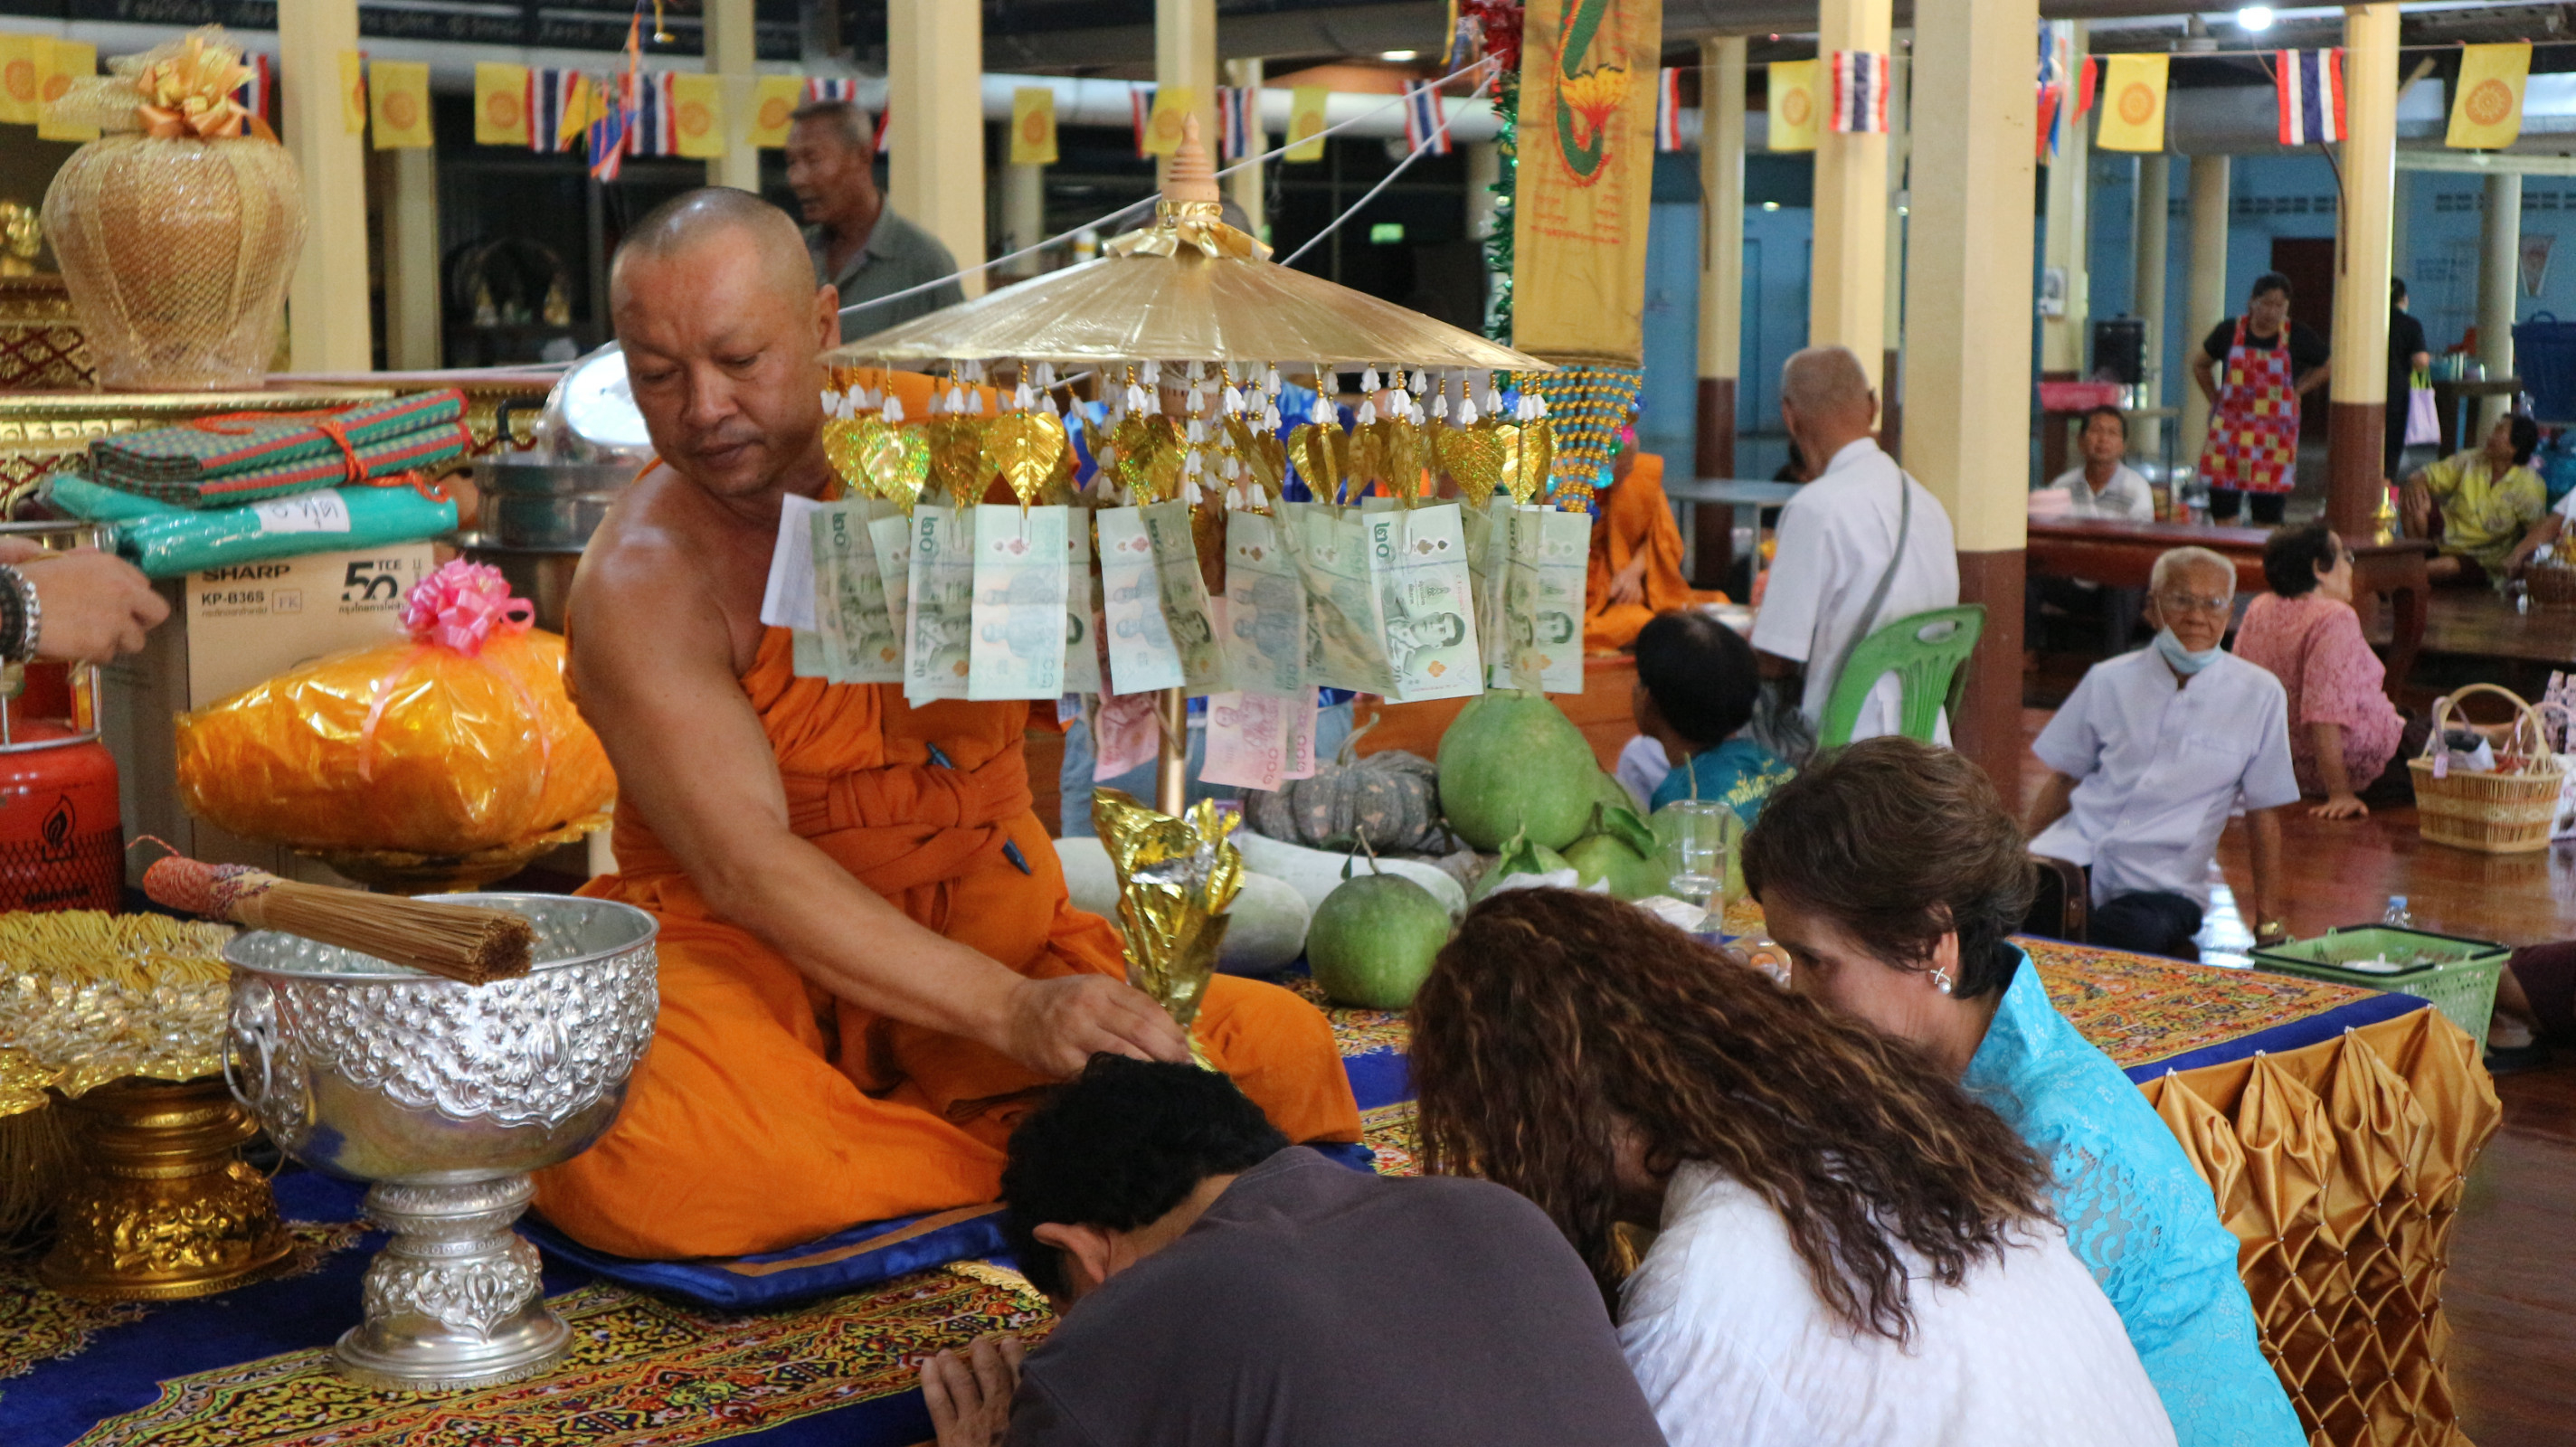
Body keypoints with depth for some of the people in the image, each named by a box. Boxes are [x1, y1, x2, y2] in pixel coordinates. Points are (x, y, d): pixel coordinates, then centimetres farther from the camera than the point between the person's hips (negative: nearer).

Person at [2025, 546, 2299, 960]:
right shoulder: (2107, 682, 10)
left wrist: (2268, 925, 6)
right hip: (2072, 856, 1)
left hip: (2162, 884, -1)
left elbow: (2263, 814, 7)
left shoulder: (2260, 696, 4)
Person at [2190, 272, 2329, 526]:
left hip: (2274, 435, -1)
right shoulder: (2229, 331, 2)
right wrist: (2215, 400, 9)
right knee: (2222, 509, -2)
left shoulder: (2298, 338, -1)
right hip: (2229, 428, 1)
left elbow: (2329, 365, 14)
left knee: (2268, 515, 2)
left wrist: (2298, 390, 5)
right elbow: (2200, 365, 17)